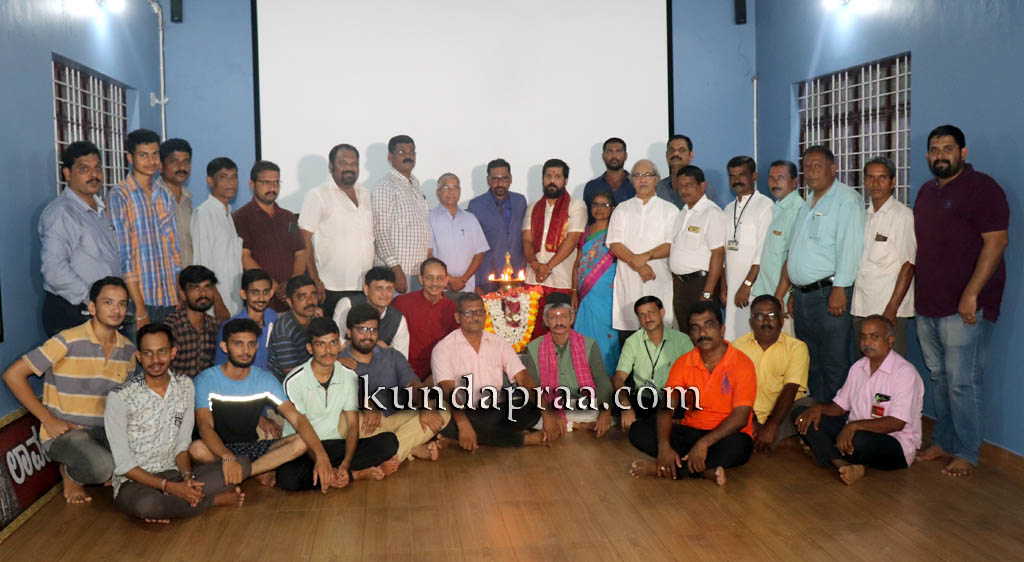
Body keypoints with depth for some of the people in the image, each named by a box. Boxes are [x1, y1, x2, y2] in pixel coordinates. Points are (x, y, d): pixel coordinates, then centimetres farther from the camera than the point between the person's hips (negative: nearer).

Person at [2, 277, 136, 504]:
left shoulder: (128, 349, 5)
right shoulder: (68, 341, -14)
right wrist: (48, 420, -13)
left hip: (106, 432, 5)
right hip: (64, 432, -5)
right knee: (102, 466, -35)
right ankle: (70, 473, 2)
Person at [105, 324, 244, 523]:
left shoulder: (185, 386, 3)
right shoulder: (120, 397, -13)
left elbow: (182, 444, 7)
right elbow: (123, 464, -13)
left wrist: (187, 476, -13)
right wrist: (170, 487, -21)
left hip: (173, 474, 4)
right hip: (134, 482, -4)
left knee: (242, 464, -15)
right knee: (146, 505, -41)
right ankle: (216, 499, -13)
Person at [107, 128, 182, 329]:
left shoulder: (166, 195, 13)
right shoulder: (119, 196, -6)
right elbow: (123, 256, -10)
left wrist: (180, 299, 9)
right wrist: (140, 309, -14)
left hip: (170, 298, 5)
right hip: (139, 299, -5)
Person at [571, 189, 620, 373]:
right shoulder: (586, 231, 14)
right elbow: (578, 263, 14)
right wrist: (574, 292, 10)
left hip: (606, 294, -5)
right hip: (586, 294, 5)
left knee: (604, 334, -4)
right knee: (585, 334, 5)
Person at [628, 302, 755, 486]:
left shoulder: (741, 363, -9)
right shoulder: (683, 363, 4)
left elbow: (741, 416, -17)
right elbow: (667, 408, -5)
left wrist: (704, 443, -29)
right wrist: (664, 446, -24)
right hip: (690, 431, 4)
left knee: (737, 445, -39)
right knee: (638, 430, -17)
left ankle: (661, 468, -28)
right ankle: (705, 470, -26)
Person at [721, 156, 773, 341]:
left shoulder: (765, 206, -5)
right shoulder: (729, 208, 18)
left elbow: (764, 251, -13)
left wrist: (747, 285, -16)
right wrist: (723, 286, 12)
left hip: (755, 288, -6)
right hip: (733, 288, 6)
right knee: (732, 337, 4)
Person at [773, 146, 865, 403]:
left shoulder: (847, 200, -6)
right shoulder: (807, 205, 20)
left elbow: (849, 247, -16)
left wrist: (839, 290, -23)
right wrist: (783, 292, 20)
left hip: (829, 293, -8)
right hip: (802, 293, 9)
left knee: (834, 365, -4)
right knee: (808, 362, 14)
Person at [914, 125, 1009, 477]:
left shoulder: (981, 187, -8)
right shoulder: (927, 191, 16)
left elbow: (996, 241, -15)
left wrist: (971, 294, -21)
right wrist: (919, 295, 17)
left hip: (964, 307, -8)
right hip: (928, 305, 8)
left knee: (962, 382, -5)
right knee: (938, 377, 14)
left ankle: (966, 454, 6)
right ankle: (943, 442, 25)